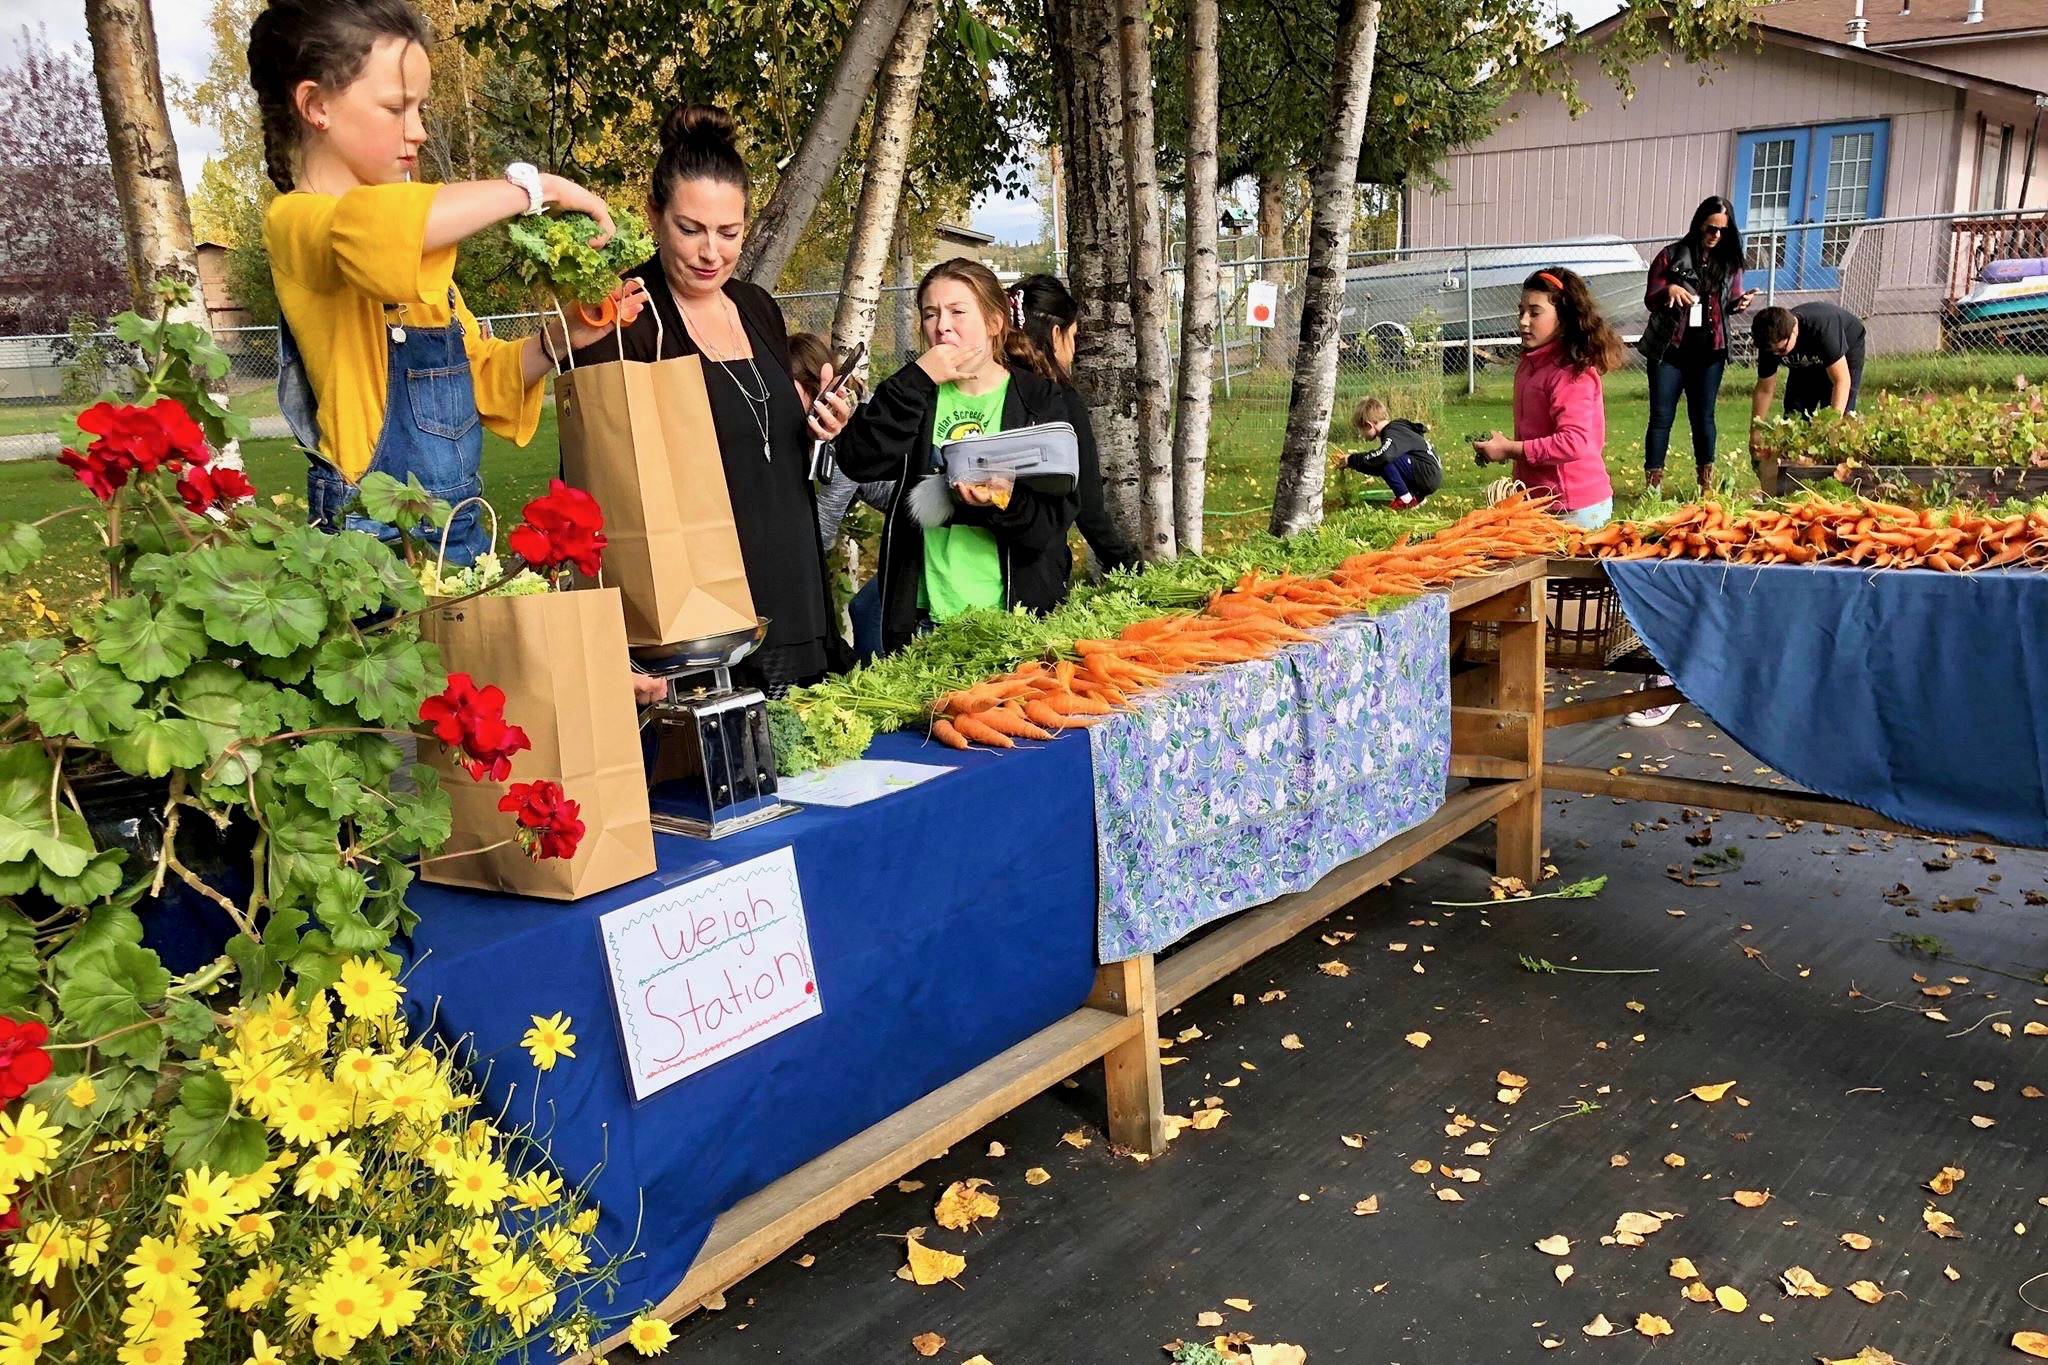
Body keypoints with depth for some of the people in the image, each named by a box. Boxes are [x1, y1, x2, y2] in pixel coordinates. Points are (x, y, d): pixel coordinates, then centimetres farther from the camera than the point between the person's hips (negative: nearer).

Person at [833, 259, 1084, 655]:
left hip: (1017, 609, -2)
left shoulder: (1049, 403, 2)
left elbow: (1054, 519, -6)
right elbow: (858, 462, -8)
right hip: (923, 614, 2)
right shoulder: (913, 396, 11)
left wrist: (1003, 504, -26)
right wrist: (917, 380, -11)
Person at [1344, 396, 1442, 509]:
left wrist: (1352, 459, -25)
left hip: (1430, 477, -10)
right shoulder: (1395, 428, 14)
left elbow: (1383, 455, -36)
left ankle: (1406, 499, -12)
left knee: (1386, 461, -22)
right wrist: (1357, 458, 13)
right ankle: (1416, 497, 15)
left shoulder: (1393, 433, -16)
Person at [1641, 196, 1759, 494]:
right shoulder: (1672, 256, -3)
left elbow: (1730, 302, 13)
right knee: (1661, 417, -2)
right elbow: (1650, 300, -3)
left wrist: (1741, 302, -10)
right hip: (1669, 349, -3)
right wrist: (1669, 291, -24)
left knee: (1703, 416, 10)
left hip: (1709, 351, 3)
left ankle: (1706, 485, 19)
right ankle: (1652, 485, 1)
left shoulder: (1729, 261, 6)